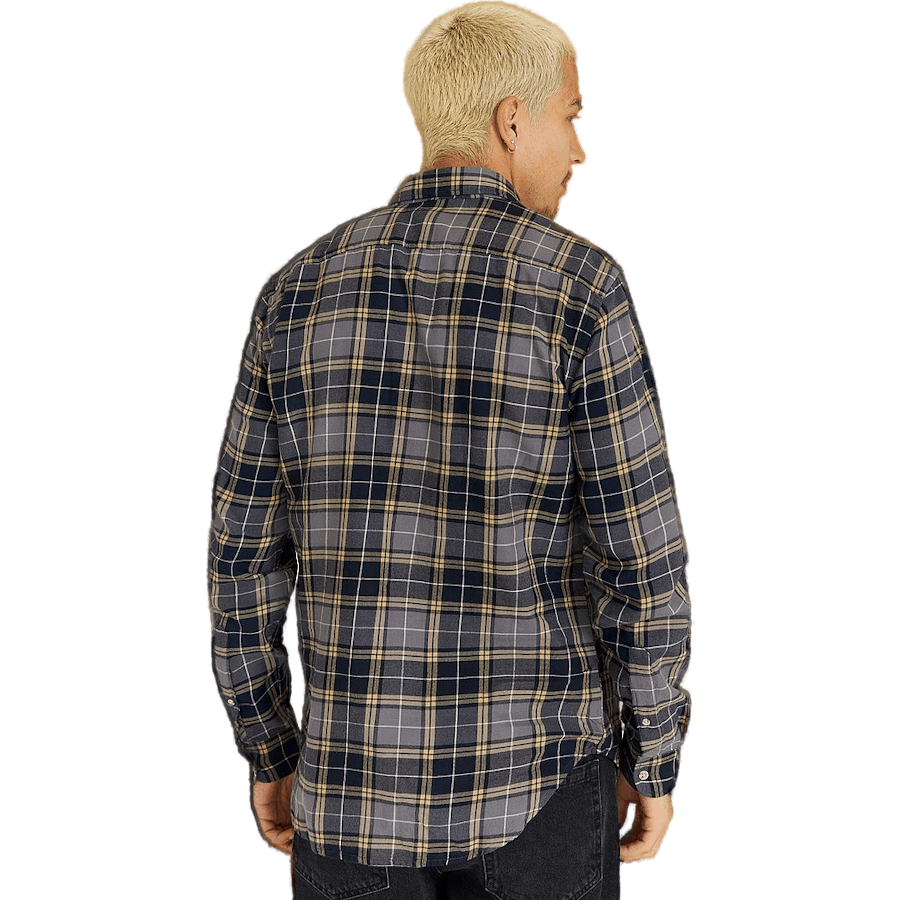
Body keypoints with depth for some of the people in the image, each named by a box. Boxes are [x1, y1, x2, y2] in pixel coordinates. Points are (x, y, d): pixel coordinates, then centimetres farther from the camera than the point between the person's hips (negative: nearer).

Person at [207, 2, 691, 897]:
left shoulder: (299, 288, -1)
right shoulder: (579, 287, -12)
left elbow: (244, 552, 1)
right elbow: (642, 557, -12)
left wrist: (267, 754, 13)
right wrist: (655, 758, 3)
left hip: (360, 772, 3)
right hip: (534, 774, -2)